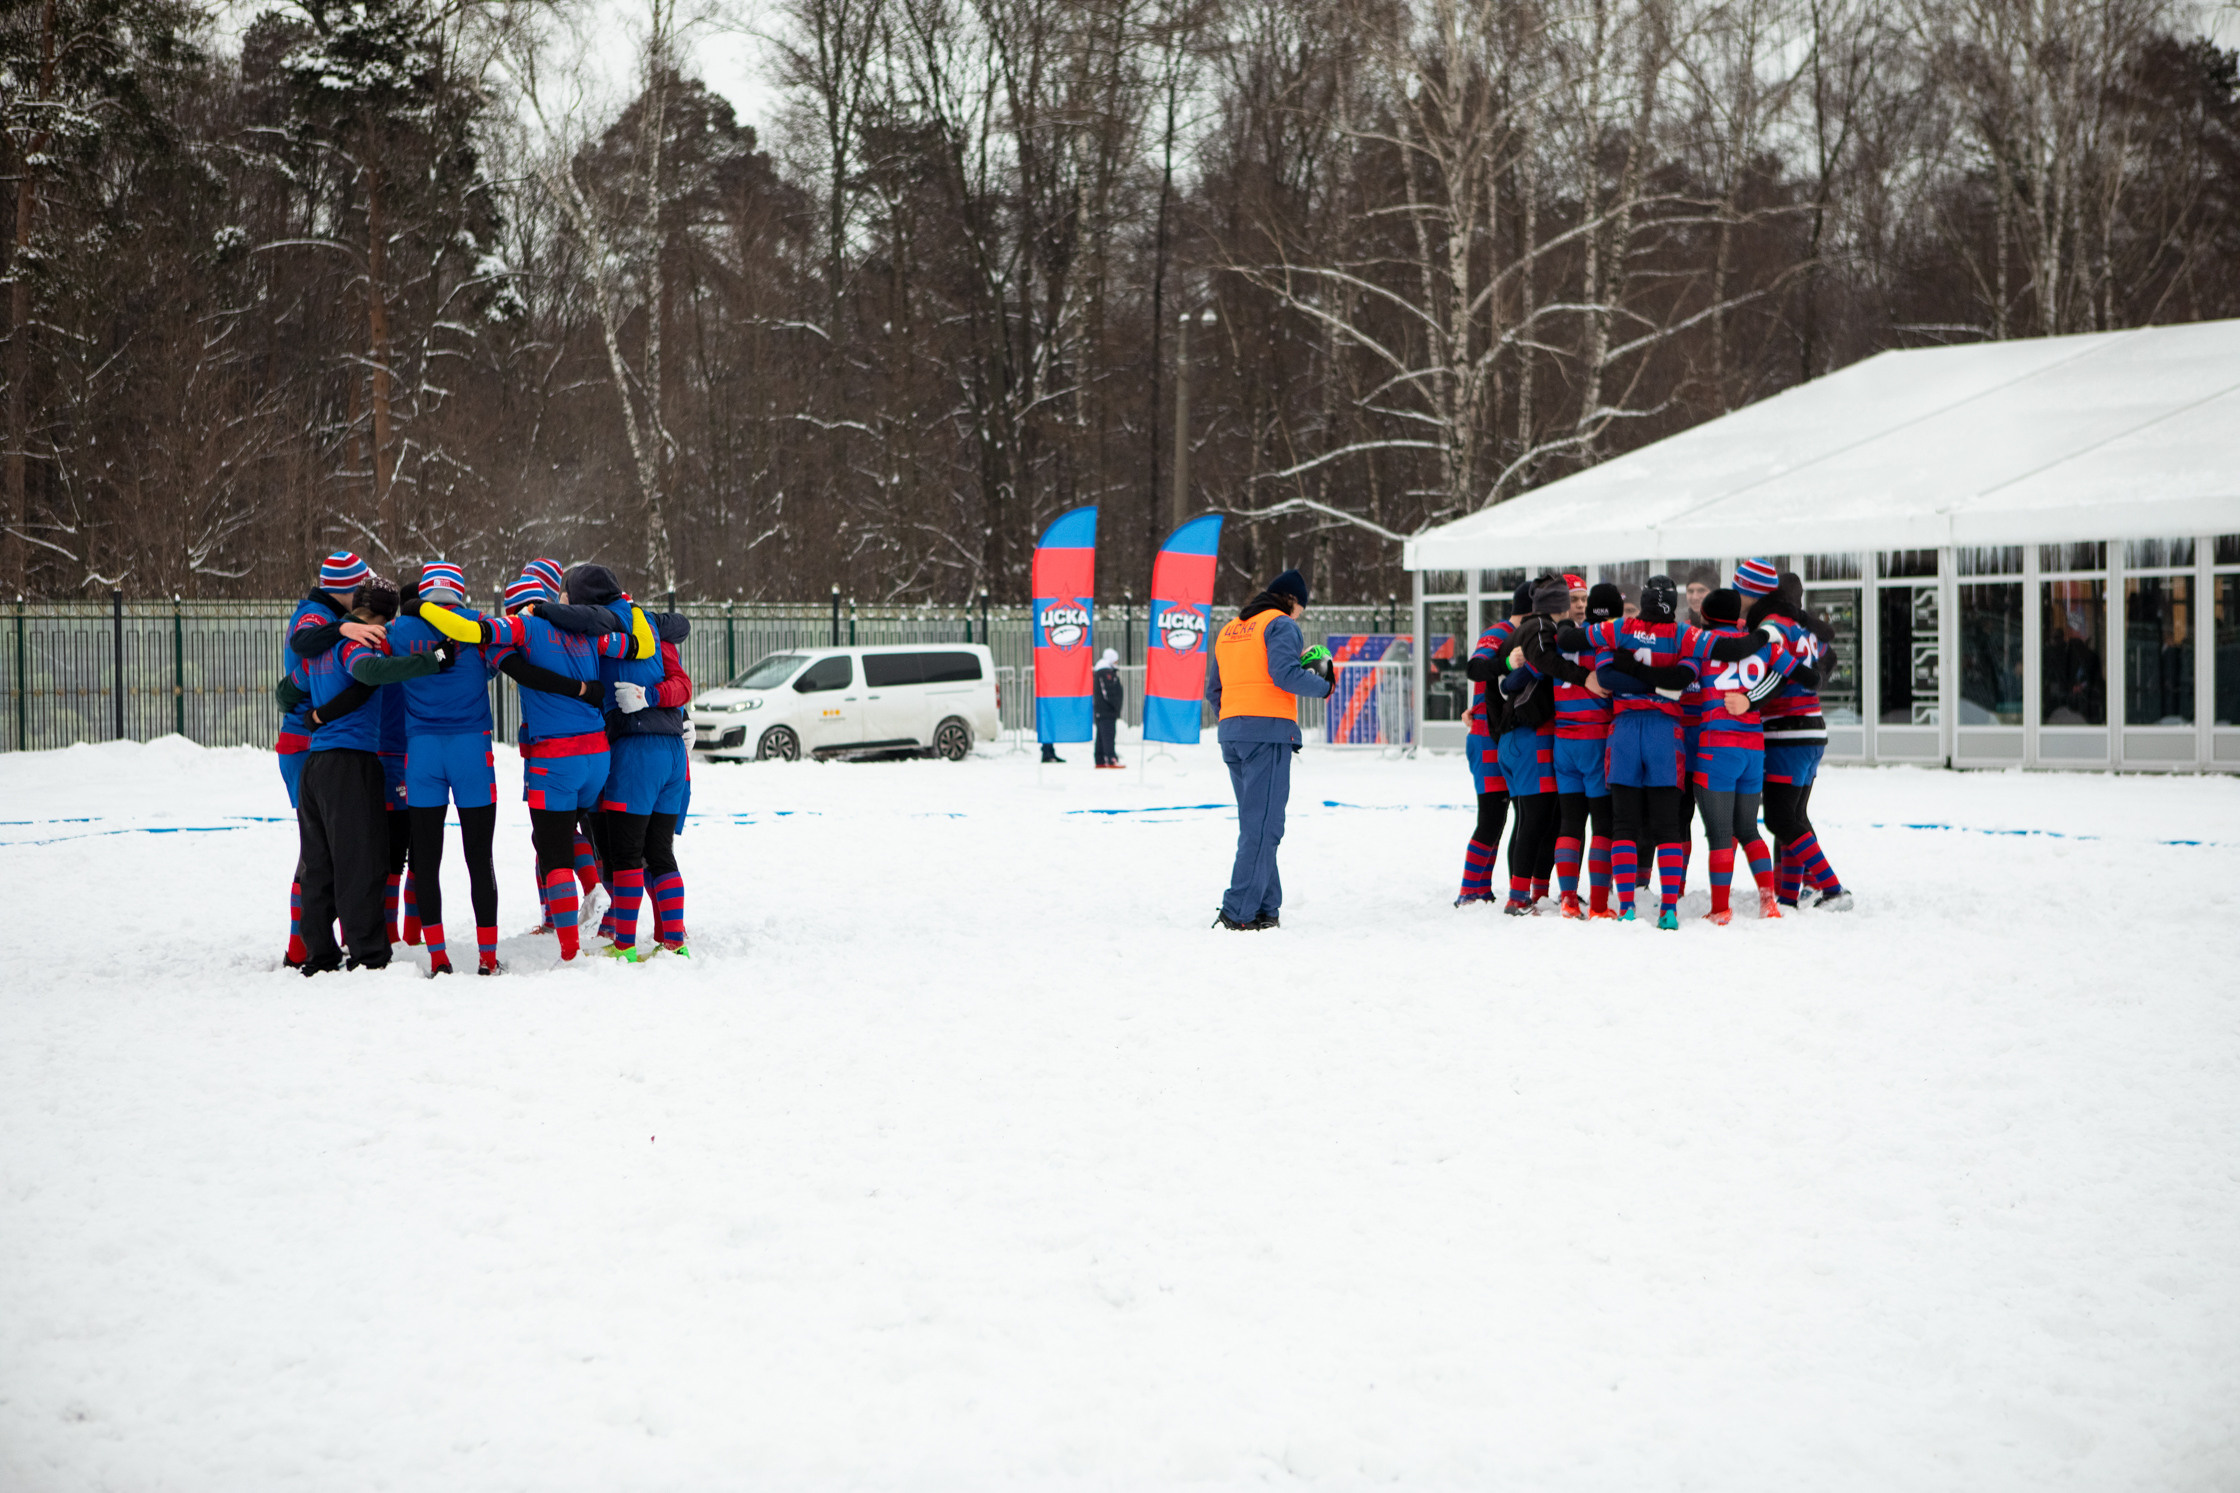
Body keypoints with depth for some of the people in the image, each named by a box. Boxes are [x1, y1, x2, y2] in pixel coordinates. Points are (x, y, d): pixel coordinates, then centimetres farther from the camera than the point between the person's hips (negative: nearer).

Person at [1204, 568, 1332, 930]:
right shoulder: (1280, 625, -2)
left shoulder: (1229, 631, 21)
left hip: (1231, 733, 8)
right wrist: (1324, 685, -3)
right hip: (1269, 730, -8)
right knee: (1263, 825, -9)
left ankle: (1265, 908, 13)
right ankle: (1239, 911, -16)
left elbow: (1213, 689, 22)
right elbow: (1285, 672, -17)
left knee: (1254, 823, 14)